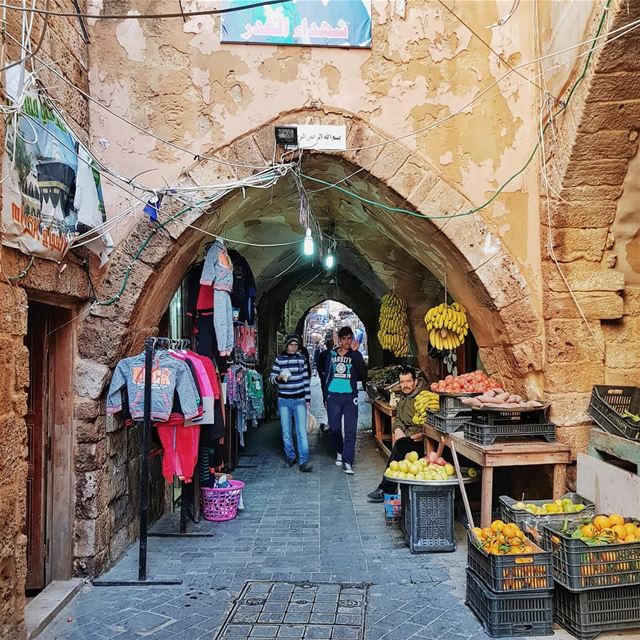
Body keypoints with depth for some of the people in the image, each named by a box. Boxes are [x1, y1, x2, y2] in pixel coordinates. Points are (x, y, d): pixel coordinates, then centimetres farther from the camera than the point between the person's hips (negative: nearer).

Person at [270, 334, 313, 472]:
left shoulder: (301, 358, 4)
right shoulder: (279, 359, 0)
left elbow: (306, 379, 7)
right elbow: (272, 377, 2)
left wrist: (308, 398, 4)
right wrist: (279, 378, -21)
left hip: (299, 400, 0)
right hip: (284, 400, 0)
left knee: (302, 431, -8)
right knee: (286, 432, 8)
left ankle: (304, 461, -7)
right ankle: (290, 456, 24)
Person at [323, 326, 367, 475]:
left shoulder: (356, 355, 2)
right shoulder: (332, 354, 8)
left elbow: (363, 372, -16)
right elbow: (327, 375, 12)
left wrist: (354, 351, -20)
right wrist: (326, 396, 10)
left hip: (350, 396, -2)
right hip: (333, 396, 2)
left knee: (350, 429, -6)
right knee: (334, 427, 8)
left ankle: (347, 462, -3)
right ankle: (339, 452, 34)